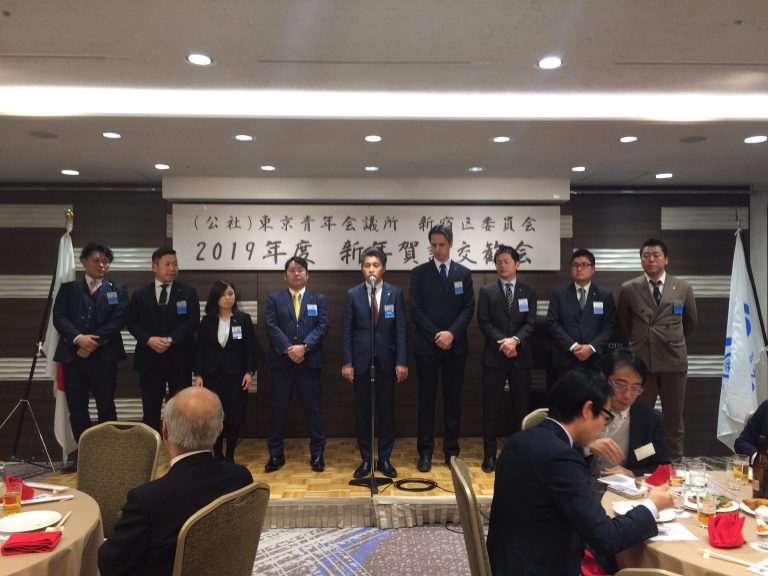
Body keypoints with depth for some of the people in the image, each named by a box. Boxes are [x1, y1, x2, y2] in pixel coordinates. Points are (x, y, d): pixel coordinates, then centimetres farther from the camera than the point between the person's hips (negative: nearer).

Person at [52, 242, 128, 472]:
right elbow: (59, 317, 1)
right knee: (76, 407, 6)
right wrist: (78, 338, -15)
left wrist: (95, 342, -13)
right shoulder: (68, 288, 12)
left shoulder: (117, 289, 7)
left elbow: (118, 320, -4)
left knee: (106, 406, 3)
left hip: (104, 355, -2)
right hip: (73, 355, 2)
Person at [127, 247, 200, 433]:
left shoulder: (188, 292, 4)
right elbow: (132, 323, 3)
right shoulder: (139, 295, 9)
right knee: (150, 409, 7)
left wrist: (171, 340, -16)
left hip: (179, 359, -1)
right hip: (150, 359, 1)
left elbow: (193, 321, -5)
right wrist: (149, 340, -14)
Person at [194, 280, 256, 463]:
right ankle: (217, 456, 16)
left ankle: (230, 457, 14)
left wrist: (250, 372, -7)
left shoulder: (244, 319, 1)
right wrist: (198, 374, -2)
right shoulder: (207, 321, 4)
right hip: (212, 375, 1)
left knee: (235, 417, 0)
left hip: (236, 375, -1)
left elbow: (250, 348, 0)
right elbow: (200, 349, 4)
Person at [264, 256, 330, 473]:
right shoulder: (274, 298, 9)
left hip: (309, 362, 0)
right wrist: (288, 349, -15)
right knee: (279, 409, 5)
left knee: (313, 408, 4)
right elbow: (271, 326, -3)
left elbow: (323, 326, -2)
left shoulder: (319, 299, 10)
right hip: (281, 362, 0)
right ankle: (276, 454, 17)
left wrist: (304, 346, -15)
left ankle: (317, 454, 15)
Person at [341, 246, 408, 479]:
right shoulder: (352, 294, 3)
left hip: (386, 361, 0)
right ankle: (365, 460, 18)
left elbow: (401, 329, 0)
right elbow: (346, 330, 2)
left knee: (386, 411, 7)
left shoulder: (395, 293, 2)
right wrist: (346, 362, -5)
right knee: (362, 412, 6)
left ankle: (385, 459, 19)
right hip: (361, 361, 0)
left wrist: (402, 361, -6)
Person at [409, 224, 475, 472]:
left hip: (455, 345, 1)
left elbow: (469, 308, 1)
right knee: (426, 399, 3)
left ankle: (451, 450, 18)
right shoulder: (419, 272, 4)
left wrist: (451, 333, -12)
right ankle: (425, 452, 12)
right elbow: (415, 309, -3)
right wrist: (436, 335, -11)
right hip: (427, 345, -1)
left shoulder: (463, 273, 8)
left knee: (453, 398, 7)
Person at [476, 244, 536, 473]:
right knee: (490, 407, 1)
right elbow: (484, 322, -3)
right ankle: (489, 455, 11)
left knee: (521, 406, 6)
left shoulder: (528, 292, 9)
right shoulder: (487, 291, 5)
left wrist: (515, 340, -17)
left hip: (521, 356, 1)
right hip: (494, 357, -1)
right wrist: (502, 342, -14)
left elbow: (530, 323, 0)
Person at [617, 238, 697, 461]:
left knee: (673, 418, 10)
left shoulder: (683, 287, 2)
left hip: (673, 360, 1)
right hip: (641, 360, -1)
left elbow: (690, 321, 16)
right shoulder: (628, 289, 0)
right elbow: (622, 322, 13)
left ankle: (674, 462, 23)